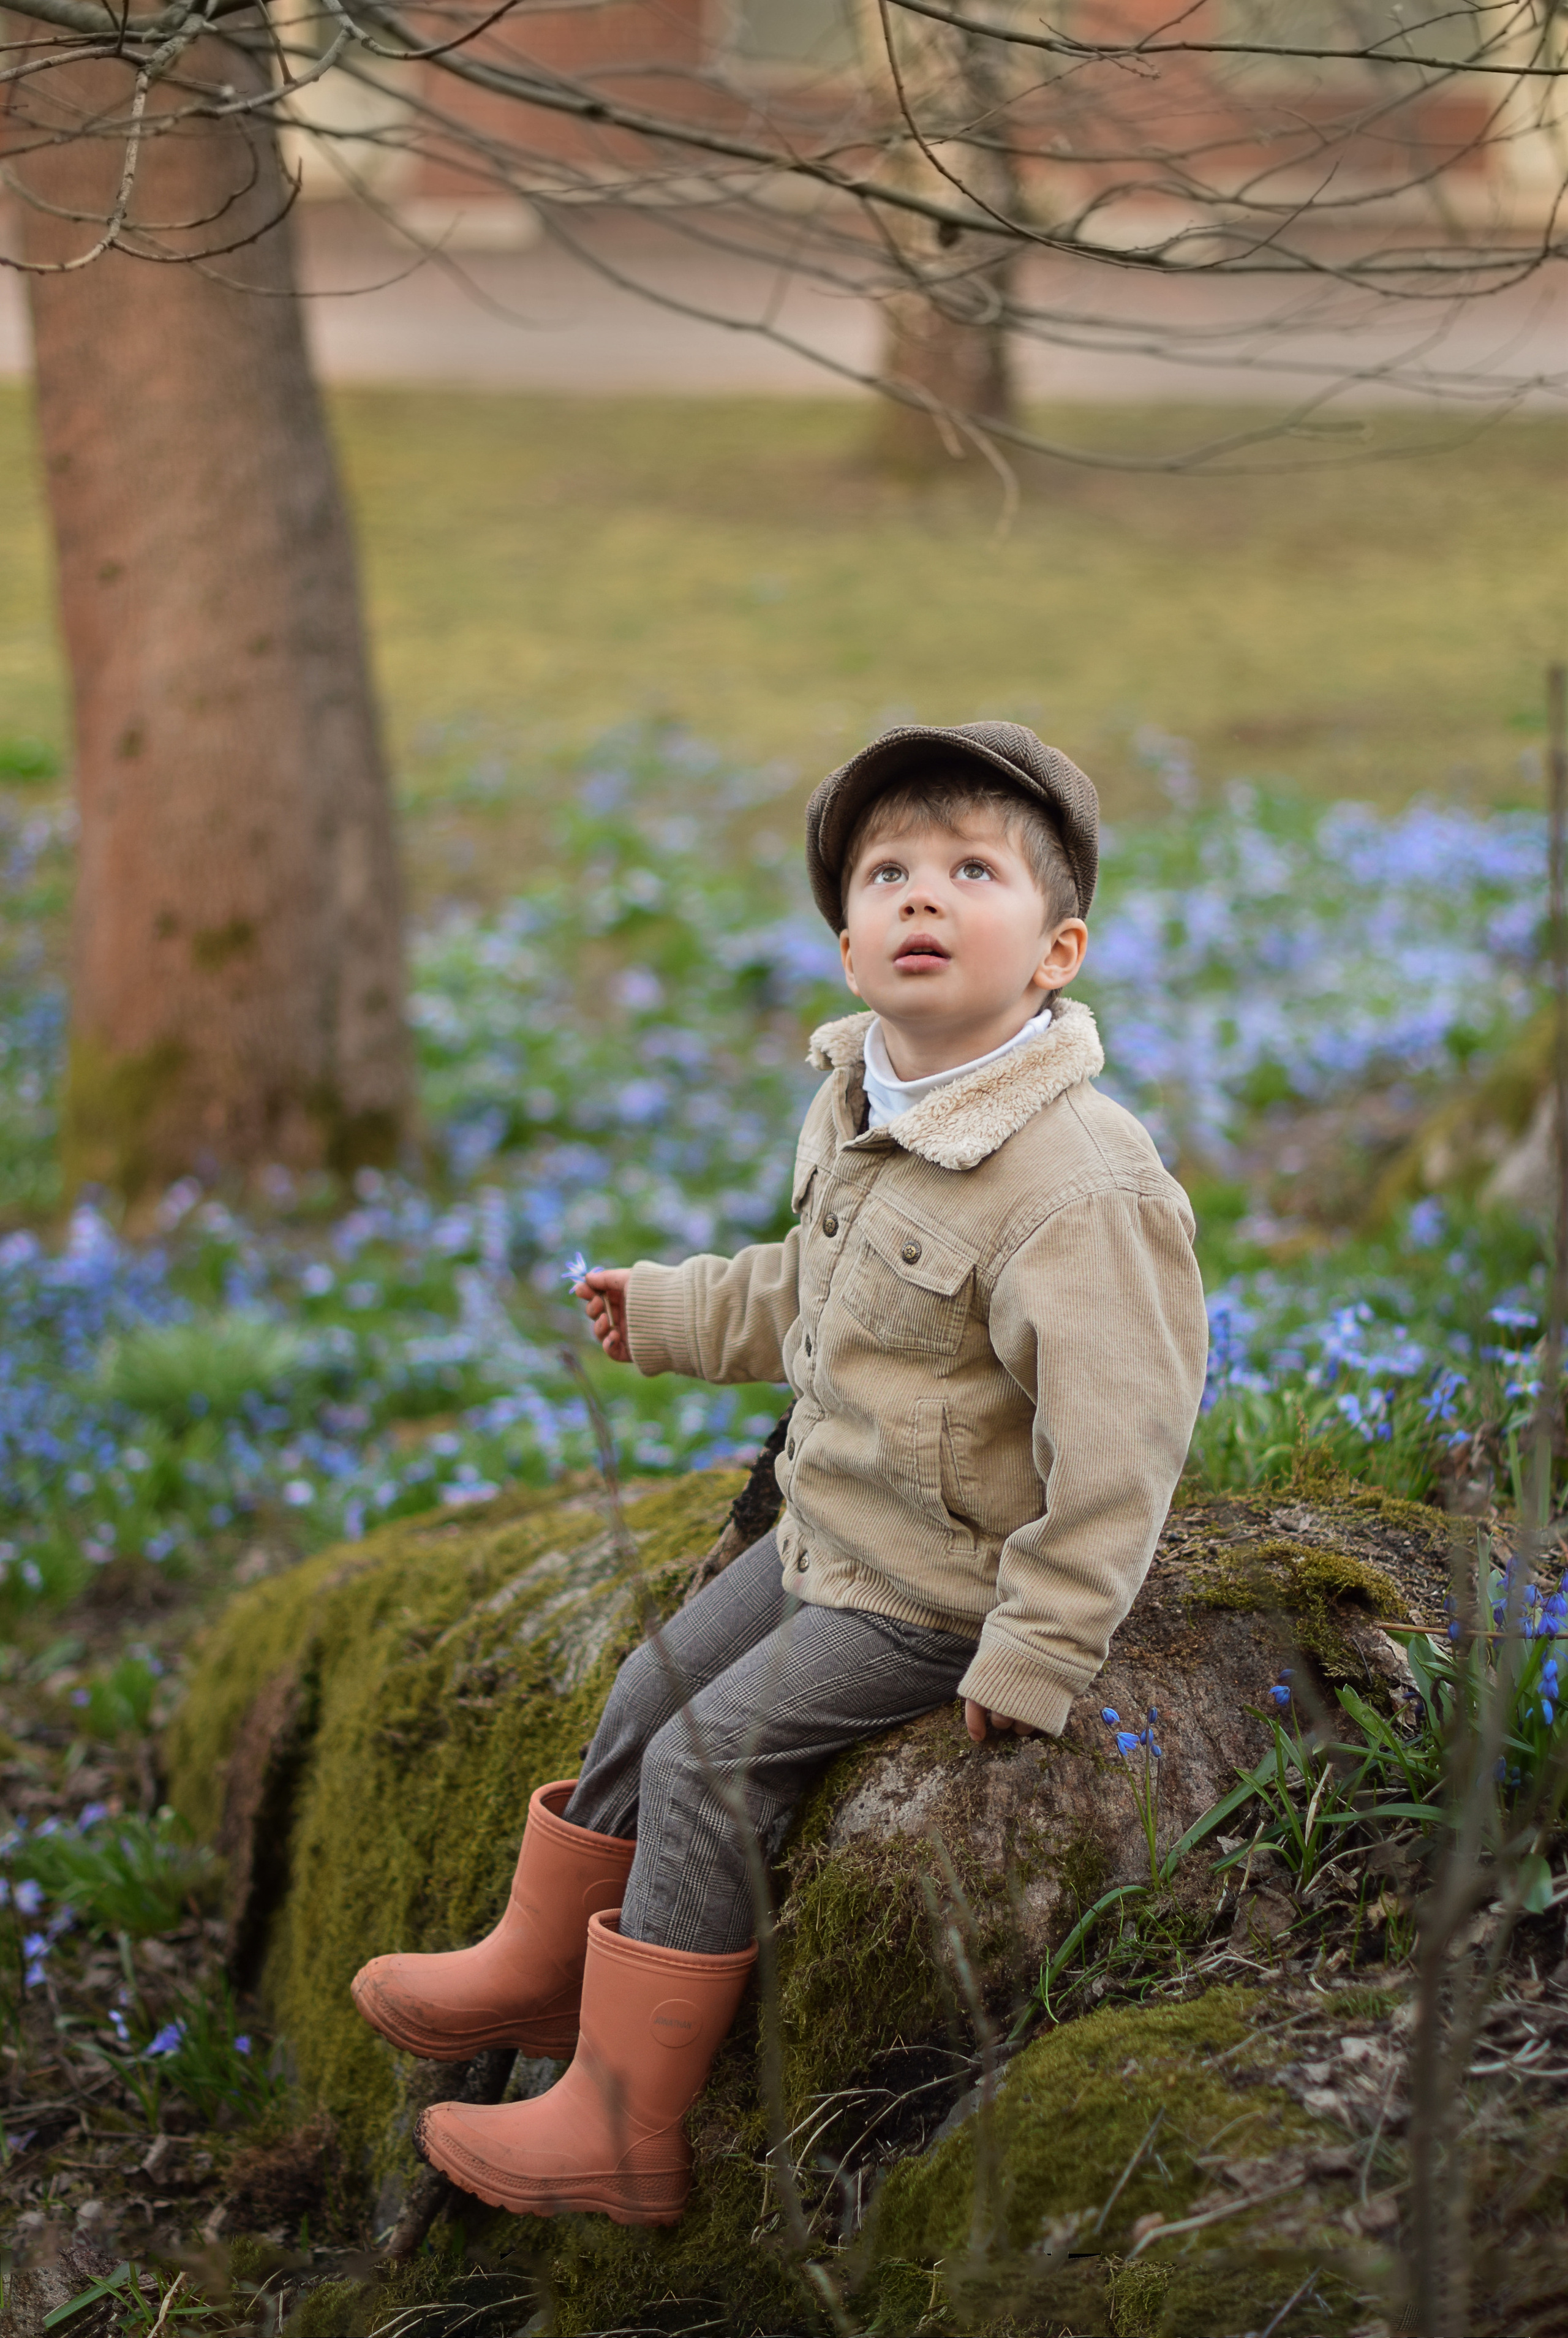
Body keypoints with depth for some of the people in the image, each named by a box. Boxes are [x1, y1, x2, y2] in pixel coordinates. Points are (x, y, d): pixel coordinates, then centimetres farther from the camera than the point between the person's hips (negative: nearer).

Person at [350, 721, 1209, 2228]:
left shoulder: (1077, 1186, -30)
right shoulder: (857, 1108, 0)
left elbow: (1112, 1446, -28)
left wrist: (1031, 1663, -26)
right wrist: (674, 1314, 29)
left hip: (938, 1593, -9)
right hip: (829, 1535, 9)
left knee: (712, 1759, -11)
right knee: (655, 1691, 16)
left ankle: (626, 2128, 0)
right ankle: (537, 1970, 39)